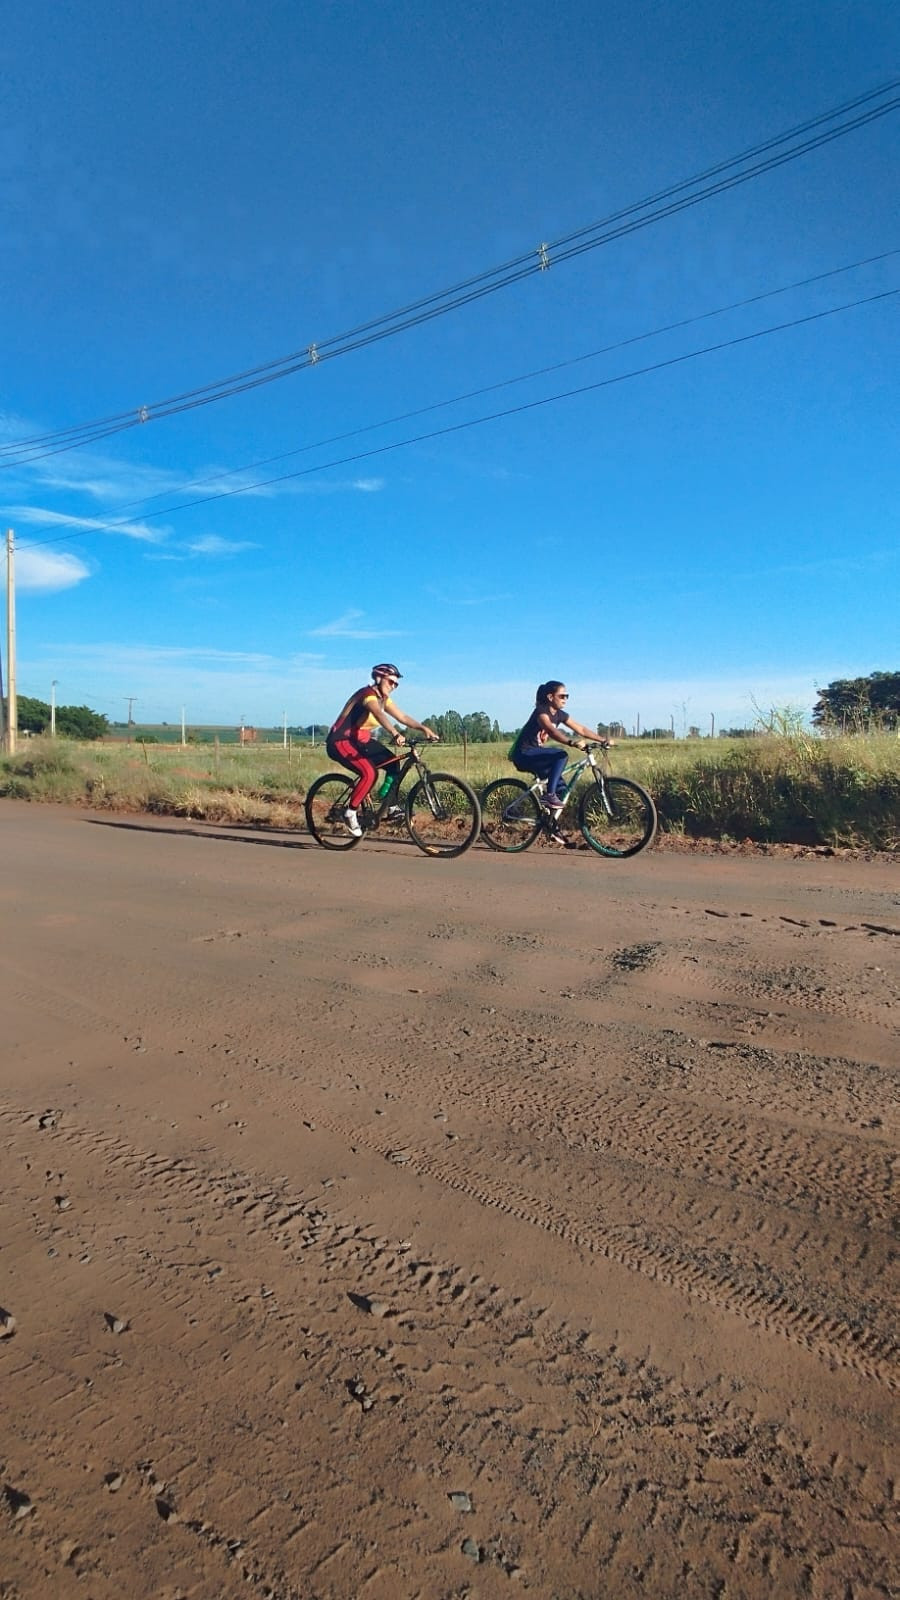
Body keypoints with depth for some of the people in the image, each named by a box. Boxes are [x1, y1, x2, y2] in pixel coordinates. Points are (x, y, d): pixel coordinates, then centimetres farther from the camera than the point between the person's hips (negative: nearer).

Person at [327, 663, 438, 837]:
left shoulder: (383, 698, 8)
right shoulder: (367, 694, -20)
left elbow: (403, 717, 2)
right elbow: (379, 715, -40)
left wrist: (424, 728, -13)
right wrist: (395, 734, -55)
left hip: (360, 740, 9)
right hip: (341, 741, -9)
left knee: (393, 763, -3)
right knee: (369, 772, -27)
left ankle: (391, 807, 5)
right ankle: (351, 812, -12)